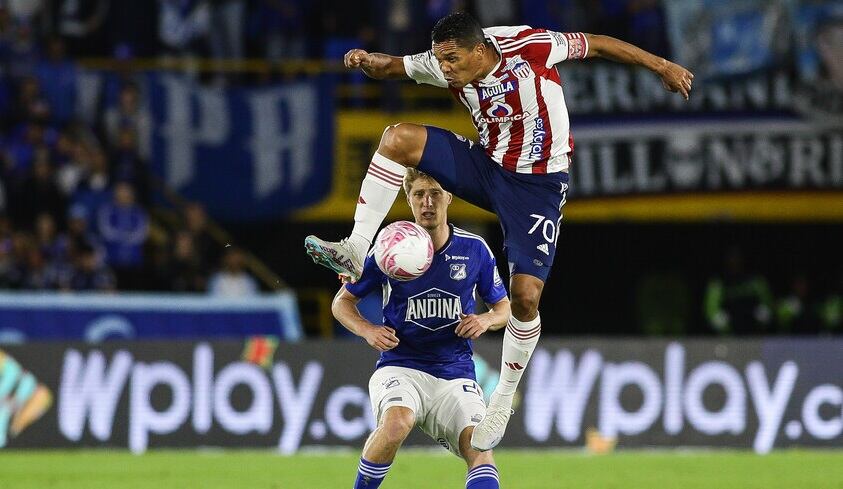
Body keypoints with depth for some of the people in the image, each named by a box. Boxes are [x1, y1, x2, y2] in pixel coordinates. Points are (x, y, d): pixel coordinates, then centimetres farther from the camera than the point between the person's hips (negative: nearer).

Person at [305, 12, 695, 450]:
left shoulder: (527, 47, -24)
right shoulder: (447, 66, -10)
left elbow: (594, 44, -11)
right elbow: (393, 67, 0)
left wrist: (660, 65, -5)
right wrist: (368, 62, -25)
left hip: (539, 186, -5)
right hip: (488, 166, 5)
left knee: (525, 295, -15)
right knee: (398, 138, -17)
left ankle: (504, 399, 7)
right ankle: (356, 251, -15)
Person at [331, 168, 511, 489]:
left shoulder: (474, 249, 3)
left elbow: (504, 308, 17)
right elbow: (342, 302, 10)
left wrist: (486, 321, -7)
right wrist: (367, 330, -10)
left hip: (456, 374, 2)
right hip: (401, 367, -2)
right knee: (396, 423, -34)